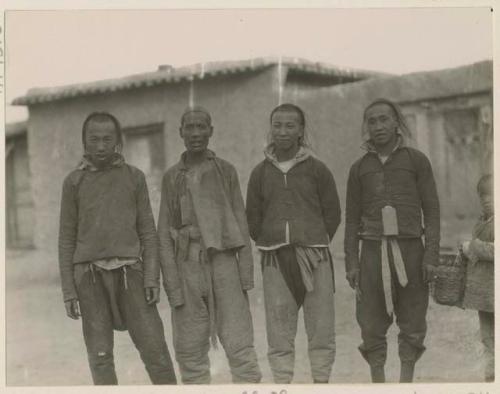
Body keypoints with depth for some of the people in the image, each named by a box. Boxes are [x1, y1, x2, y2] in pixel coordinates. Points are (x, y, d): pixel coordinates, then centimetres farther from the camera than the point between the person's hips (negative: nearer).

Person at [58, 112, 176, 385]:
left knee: (154, 348, -4)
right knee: (100, 355, 1)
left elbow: (148, 232, 6)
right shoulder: (74, 182, 6)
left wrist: (152, 278, -5)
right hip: (90, 275, 0)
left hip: (129, 272, 0)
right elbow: (66, 239, 7)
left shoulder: (134, 177, 8)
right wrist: (68, 291, 1)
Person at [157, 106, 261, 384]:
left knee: (239, 343, -5)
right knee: (190, 348, 3)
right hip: (188, 265, 1)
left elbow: (241, 224, 6)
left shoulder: (226, 171, 7)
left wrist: (246, 272, -2)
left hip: (224, 260, -1)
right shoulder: (172, 177, 7)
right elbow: (165, 233, 6)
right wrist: (171, 283, -2)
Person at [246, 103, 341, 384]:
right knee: (279, 332, 2)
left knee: (321, 329, 0)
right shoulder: (260, 173, 7)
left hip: (315, 258, -1)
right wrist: (270, 244, 8)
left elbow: (333, 214, 6)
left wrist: (313, 245, 5)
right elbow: (252, 218, 14)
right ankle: (282, 384, 7)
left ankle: (321, 382, 9)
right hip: (274, 259, 1)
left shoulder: (317, 169, 2)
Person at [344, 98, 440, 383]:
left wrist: (432, 255, -7)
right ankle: (377, 382, 8)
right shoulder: (359, 168, 10)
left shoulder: (417, 160, 5)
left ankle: (407, 380, 12)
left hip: (409, 250, -1)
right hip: (373, 252, 1)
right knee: (372, 325, 0)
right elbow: (353, 219, 10)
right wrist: (351, 263, 3)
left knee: (412, 325, 2)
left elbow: (431, 210, 2)